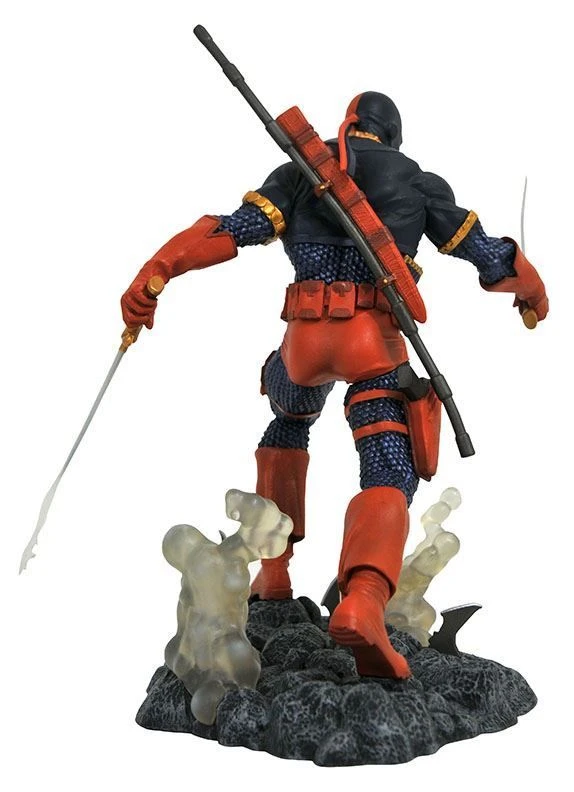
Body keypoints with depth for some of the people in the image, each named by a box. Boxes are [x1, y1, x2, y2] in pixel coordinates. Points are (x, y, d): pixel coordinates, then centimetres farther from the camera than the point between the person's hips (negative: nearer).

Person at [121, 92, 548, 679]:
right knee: (389, 477, -6)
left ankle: (273, 572, 28)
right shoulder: (419, 183, 16)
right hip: (377, 337, -2)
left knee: (288, 425, 31)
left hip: (305, 337, 2)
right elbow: (489, 255, 18)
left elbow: (238, 227, 0)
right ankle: (363, 601, -36)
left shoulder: (299, 173, 17)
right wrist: (533, 292, 38)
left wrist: (155, 272, -7)